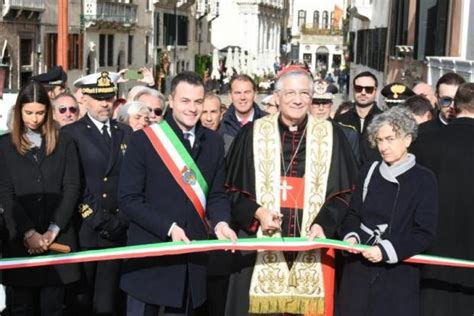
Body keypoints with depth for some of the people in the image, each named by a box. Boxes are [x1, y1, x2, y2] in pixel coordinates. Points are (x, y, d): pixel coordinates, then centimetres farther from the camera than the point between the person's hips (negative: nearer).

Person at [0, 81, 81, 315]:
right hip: (19, 240, 0)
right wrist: (28, 233, -13)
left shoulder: (64, 144, 9)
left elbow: (72, 188, 1)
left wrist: (53, 231, -10)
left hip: (58, 238, 0)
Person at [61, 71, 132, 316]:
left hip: (117, 231, 3)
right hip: (83, 230, -2)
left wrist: (122, 220, -2)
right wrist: (97, 219, -11)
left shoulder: (126, 133, 12)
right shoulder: (70, 134, 1)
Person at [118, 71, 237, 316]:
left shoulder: (214, 142, 8)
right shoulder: (143, 140, -7)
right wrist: (169, 228, -18)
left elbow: (216, 194, 10)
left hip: (192, 254, 4)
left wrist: (221, 223, -10)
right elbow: (129, 199, -10)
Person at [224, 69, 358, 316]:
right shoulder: (253, 133, 3)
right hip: (261, 247, 0)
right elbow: (233, 189, 6)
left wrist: (323, 224, -10)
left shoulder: (330, 136, 5)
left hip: (312, 246, 1)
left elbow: (343, 191, 6)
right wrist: (256, 212, -11)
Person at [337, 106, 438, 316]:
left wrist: (386, 250, -16)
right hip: (359, 269, 3)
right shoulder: (368, 173, 8)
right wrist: (351, 236, -8)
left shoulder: (424, 179, -4)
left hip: (398, 272, -3)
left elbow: (425, 234, -7)